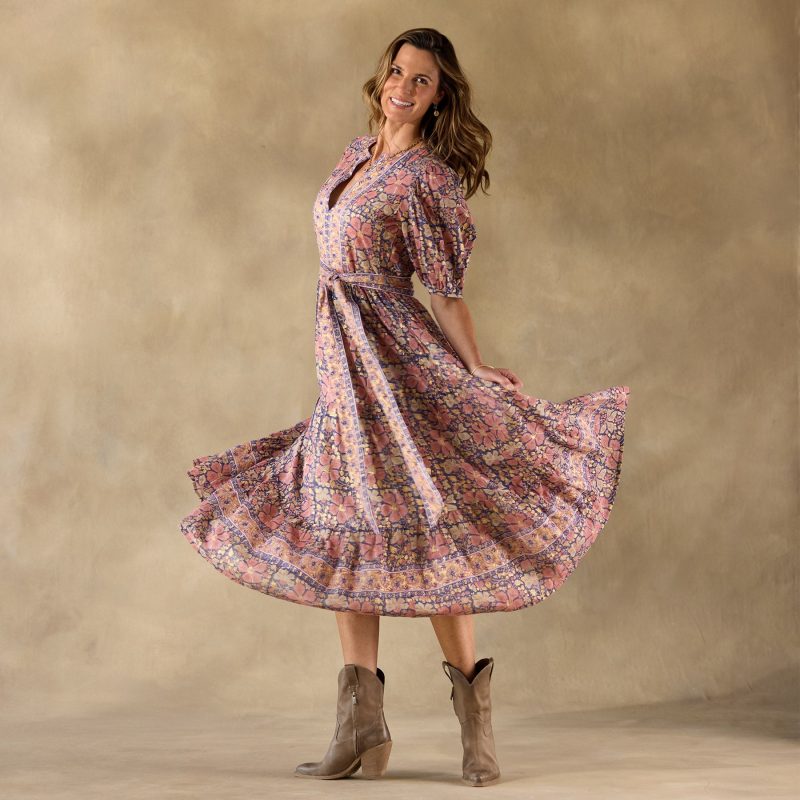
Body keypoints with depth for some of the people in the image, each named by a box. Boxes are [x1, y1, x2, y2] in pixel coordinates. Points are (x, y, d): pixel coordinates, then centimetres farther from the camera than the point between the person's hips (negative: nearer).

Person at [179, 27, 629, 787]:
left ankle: (475, 720, 5)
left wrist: (477, 369, -14)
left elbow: (444, 290, -9)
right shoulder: (358, 152, 14)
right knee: (343, 538, 5)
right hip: (340, 362, 8)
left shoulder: (426, 177, -10)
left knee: (422, 532, -6)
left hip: (395, 362, -8)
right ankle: (361, 727, 8)